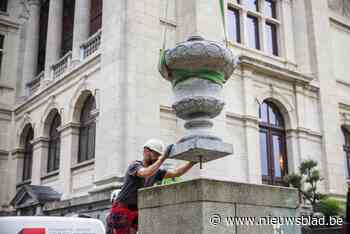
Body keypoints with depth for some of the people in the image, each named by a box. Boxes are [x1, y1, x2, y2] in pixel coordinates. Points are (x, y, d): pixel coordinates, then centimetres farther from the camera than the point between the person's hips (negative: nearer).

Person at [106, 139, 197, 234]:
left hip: (135, 214, 7)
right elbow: (146, 174, -41)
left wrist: (193, 162, -16)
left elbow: (176, 173, -4)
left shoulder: (155, 172, 4)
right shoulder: (134, 165, -19)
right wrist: (163, 158, -43)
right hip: (120, 212, -7)